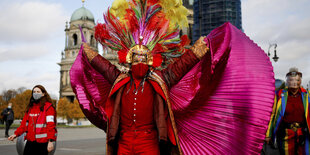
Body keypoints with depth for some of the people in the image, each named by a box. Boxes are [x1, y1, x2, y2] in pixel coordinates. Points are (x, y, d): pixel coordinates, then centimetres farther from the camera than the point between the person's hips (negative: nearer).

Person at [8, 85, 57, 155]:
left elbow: (51, 125, -14)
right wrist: (16, 134, 7)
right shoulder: (30, 107, 15)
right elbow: (24, 123, 18)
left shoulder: (48, 107, -6)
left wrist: (51, 141, -21)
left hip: (42, 142, -6)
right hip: (30, 141, 6)